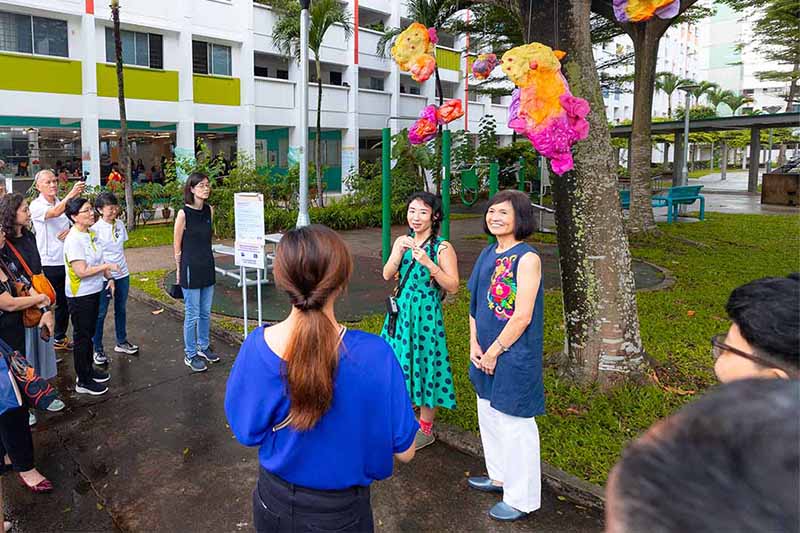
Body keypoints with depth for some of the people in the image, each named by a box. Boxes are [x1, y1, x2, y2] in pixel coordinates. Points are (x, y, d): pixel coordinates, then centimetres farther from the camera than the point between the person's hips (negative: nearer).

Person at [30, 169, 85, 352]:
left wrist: (71, 230, -7)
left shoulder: (63, 203, 7)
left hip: (65, 261, 6)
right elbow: (54, 213, -31)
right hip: (47, 263, -5)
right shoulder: (36, 206, -10)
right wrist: (71, 195, -45)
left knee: (64, 302, 15)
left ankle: (60, 337, 29)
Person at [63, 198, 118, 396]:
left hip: (94, 291, 8)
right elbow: (81, 271, -26)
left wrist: (109, 277, 10)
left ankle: (88, 370, 36)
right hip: (79, 296, -8)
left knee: (89, 333, 20)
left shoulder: (91, 233, 4)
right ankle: (83, 381, 16)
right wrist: (107, 266, -19)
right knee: (82, 337, 3)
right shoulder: (73, 240, -22)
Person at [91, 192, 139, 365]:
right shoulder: (95, 229, -13)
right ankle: (98, 349, 16)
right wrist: (108, 277, -17)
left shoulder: (120, 224, 3)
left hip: (122, 274, 6)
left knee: (121, 309, 18)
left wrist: (120, 265, 6)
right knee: (101, 313, 4)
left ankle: (121, 342, 33)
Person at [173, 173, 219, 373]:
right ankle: (190, 355, 18)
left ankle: (204, 347, 33)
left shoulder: (209, 210, 4)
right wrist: (180, 270, 0)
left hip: (207, 267, 6)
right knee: (192, 315, 4)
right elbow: (177, 246, -6)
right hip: (190, 269, -6)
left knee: (206, 312, 16)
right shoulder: (183, 213, -14)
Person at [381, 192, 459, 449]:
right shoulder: (402, 241, 5)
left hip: (426, 314, -5)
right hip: (401, 311, 6)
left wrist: (428, 263, -25)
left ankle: (426, 429, 22)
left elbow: (453, 287, -15)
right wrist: (400, 252, -17)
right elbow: (387, 275, -2)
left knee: (424, 365, 4)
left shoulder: (442, 247, -11)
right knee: (400, 362, 15)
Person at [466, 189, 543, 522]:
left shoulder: (527, 258, -17)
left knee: (514, 424, 4)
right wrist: (474, 344, 0)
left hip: (513, 354, -8)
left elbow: (522, 317, -20)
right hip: (486, 352, 8)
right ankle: (500, 476, 43)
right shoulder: (488, 254, 7)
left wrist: (494, 352, -14)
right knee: (488, 415, 21)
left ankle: (521, 499, 23)